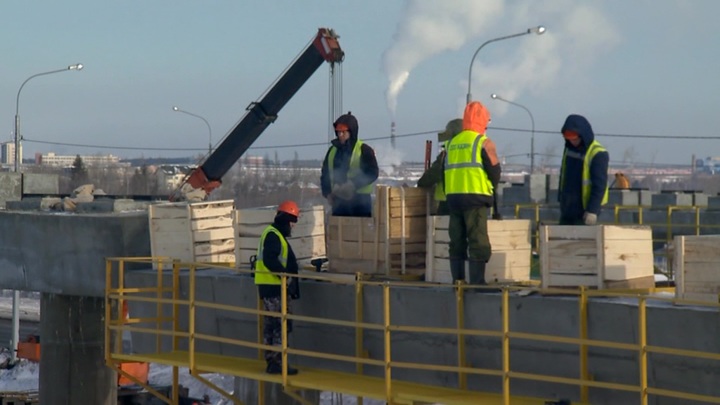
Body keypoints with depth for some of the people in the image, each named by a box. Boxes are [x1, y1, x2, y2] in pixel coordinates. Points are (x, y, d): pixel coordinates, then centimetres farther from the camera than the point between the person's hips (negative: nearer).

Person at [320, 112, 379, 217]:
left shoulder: (364, 150, -3)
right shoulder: (333, 151, 14)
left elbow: (373, 173, -11)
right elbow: (325, 174, 19)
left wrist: (354, 184, -22)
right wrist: (327, 192, 3)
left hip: (360, 201, -6)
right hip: (338, 201, 6)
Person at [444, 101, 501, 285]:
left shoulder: (452, 143, 15)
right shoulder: (483, 142, -4)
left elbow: (446, 172, 16)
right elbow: (495, 171, -5)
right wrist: (491, 187, 14)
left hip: (453, 196, 6)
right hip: (475, 197, -6)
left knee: (457, 242, 10)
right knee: (478, 243, -5)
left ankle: (457, 282, 12)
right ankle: (477, 282, -9)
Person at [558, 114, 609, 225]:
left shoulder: (598, 154, -17)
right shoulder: (569, 148, 7)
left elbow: (600, 185, -20)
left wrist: (592, 210, -25)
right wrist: (561, 199, 18)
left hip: (584, 210, -8)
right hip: (567, 208, 8)